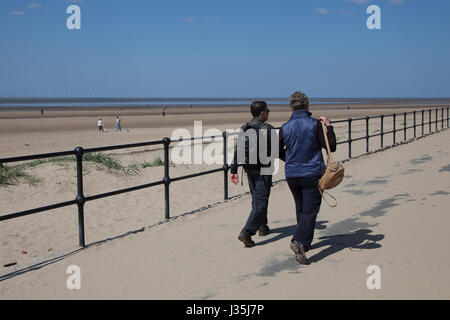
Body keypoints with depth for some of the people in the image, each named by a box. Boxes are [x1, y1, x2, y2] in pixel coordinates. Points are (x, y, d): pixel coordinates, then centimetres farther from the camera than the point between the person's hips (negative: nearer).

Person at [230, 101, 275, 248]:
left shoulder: (244, 128, 5)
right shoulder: (267, 128, -13)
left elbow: (237, 151, 3)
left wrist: (233, 171, 5)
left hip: (249, 170, 7)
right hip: (263, 171, -7)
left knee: (256, 200, 20)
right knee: (260, 202, -6)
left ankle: (263, 227, 34)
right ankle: (247, 232, -16)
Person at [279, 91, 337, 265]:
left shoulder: (285, 128, -2)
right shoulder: (316, 125, -11)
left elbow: (278, 152, 8)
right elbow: (332, 147, -9)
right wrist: (329, 126, 0)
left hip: (292, 175, 4)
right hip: (312, 174, -4)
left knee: (301, 209, 19)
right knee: (310, 210, -4)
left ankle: (305, 240, 29)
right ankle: (299, 241, -22)